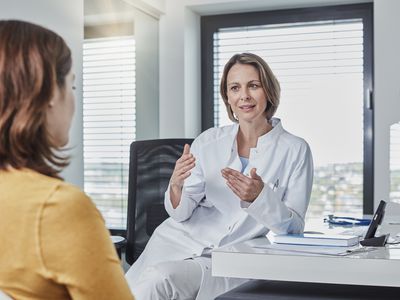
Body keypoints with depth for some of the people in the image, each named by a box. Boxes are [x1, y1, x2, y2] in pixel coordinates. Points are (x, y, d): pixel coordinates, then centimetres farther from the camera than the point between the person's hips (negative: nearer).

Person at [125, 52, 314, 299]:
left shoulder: (295, 150, -3)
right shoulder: (208, 142, 3)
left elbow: (294, 227, -4)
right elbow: (181, 213, 5)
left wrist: (258, 197, -23)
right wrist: (176, 186, -18)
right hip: (179, 243, 3)